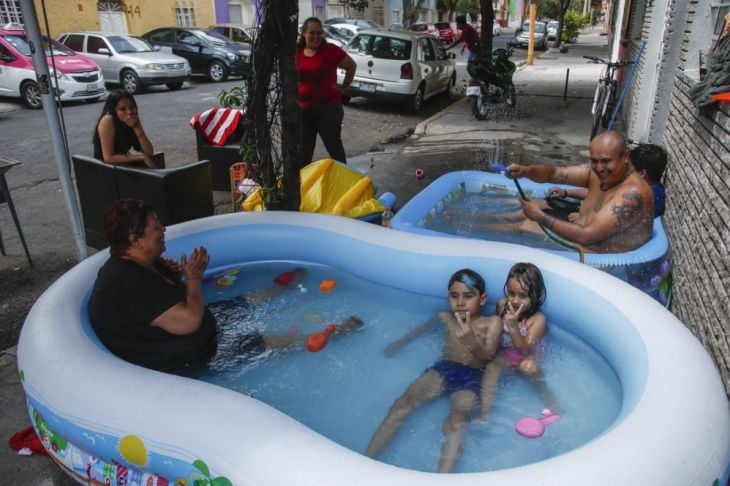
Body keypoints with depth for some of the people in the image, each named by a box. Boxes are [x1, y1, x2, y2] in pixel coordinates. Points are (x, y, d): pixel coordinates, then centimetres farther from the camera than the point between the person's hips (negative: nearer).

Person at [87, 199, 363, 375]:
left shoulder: (132, 265, 0)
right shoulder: (132, 283, -34)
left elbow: (169, 296, 17)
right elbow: (189, 321, -36)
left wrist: (172, 273, -7)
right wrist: (193, 277, -19)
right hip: (179, 363, -10)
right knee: (268, 343, -4)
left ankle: (285, 289, 46)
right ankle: (331, 334, 9)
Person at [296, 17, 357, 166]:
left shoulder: (330, 50, -7)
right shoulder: (296, 52, 4)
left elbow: (352, 66, 5)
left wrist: (344, 87, 3)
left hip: (329, 107, -4)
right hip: (303, 108, 4)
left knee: (334, 146, 4)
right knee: (304, 149, 12)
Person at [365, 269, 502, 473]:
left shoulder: (492, 322, 1)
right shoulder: (446, 317, 14)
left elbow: (488, 355, -14)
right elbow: (423, 327, 34)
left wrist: (471, 342, -36)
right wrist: (400, 342, 42)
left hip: (471, 377, -3)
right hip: (443, 369, 3)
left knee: (456, 421, -32)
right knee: (403, 402, -20)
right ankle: (365, 461, -26)